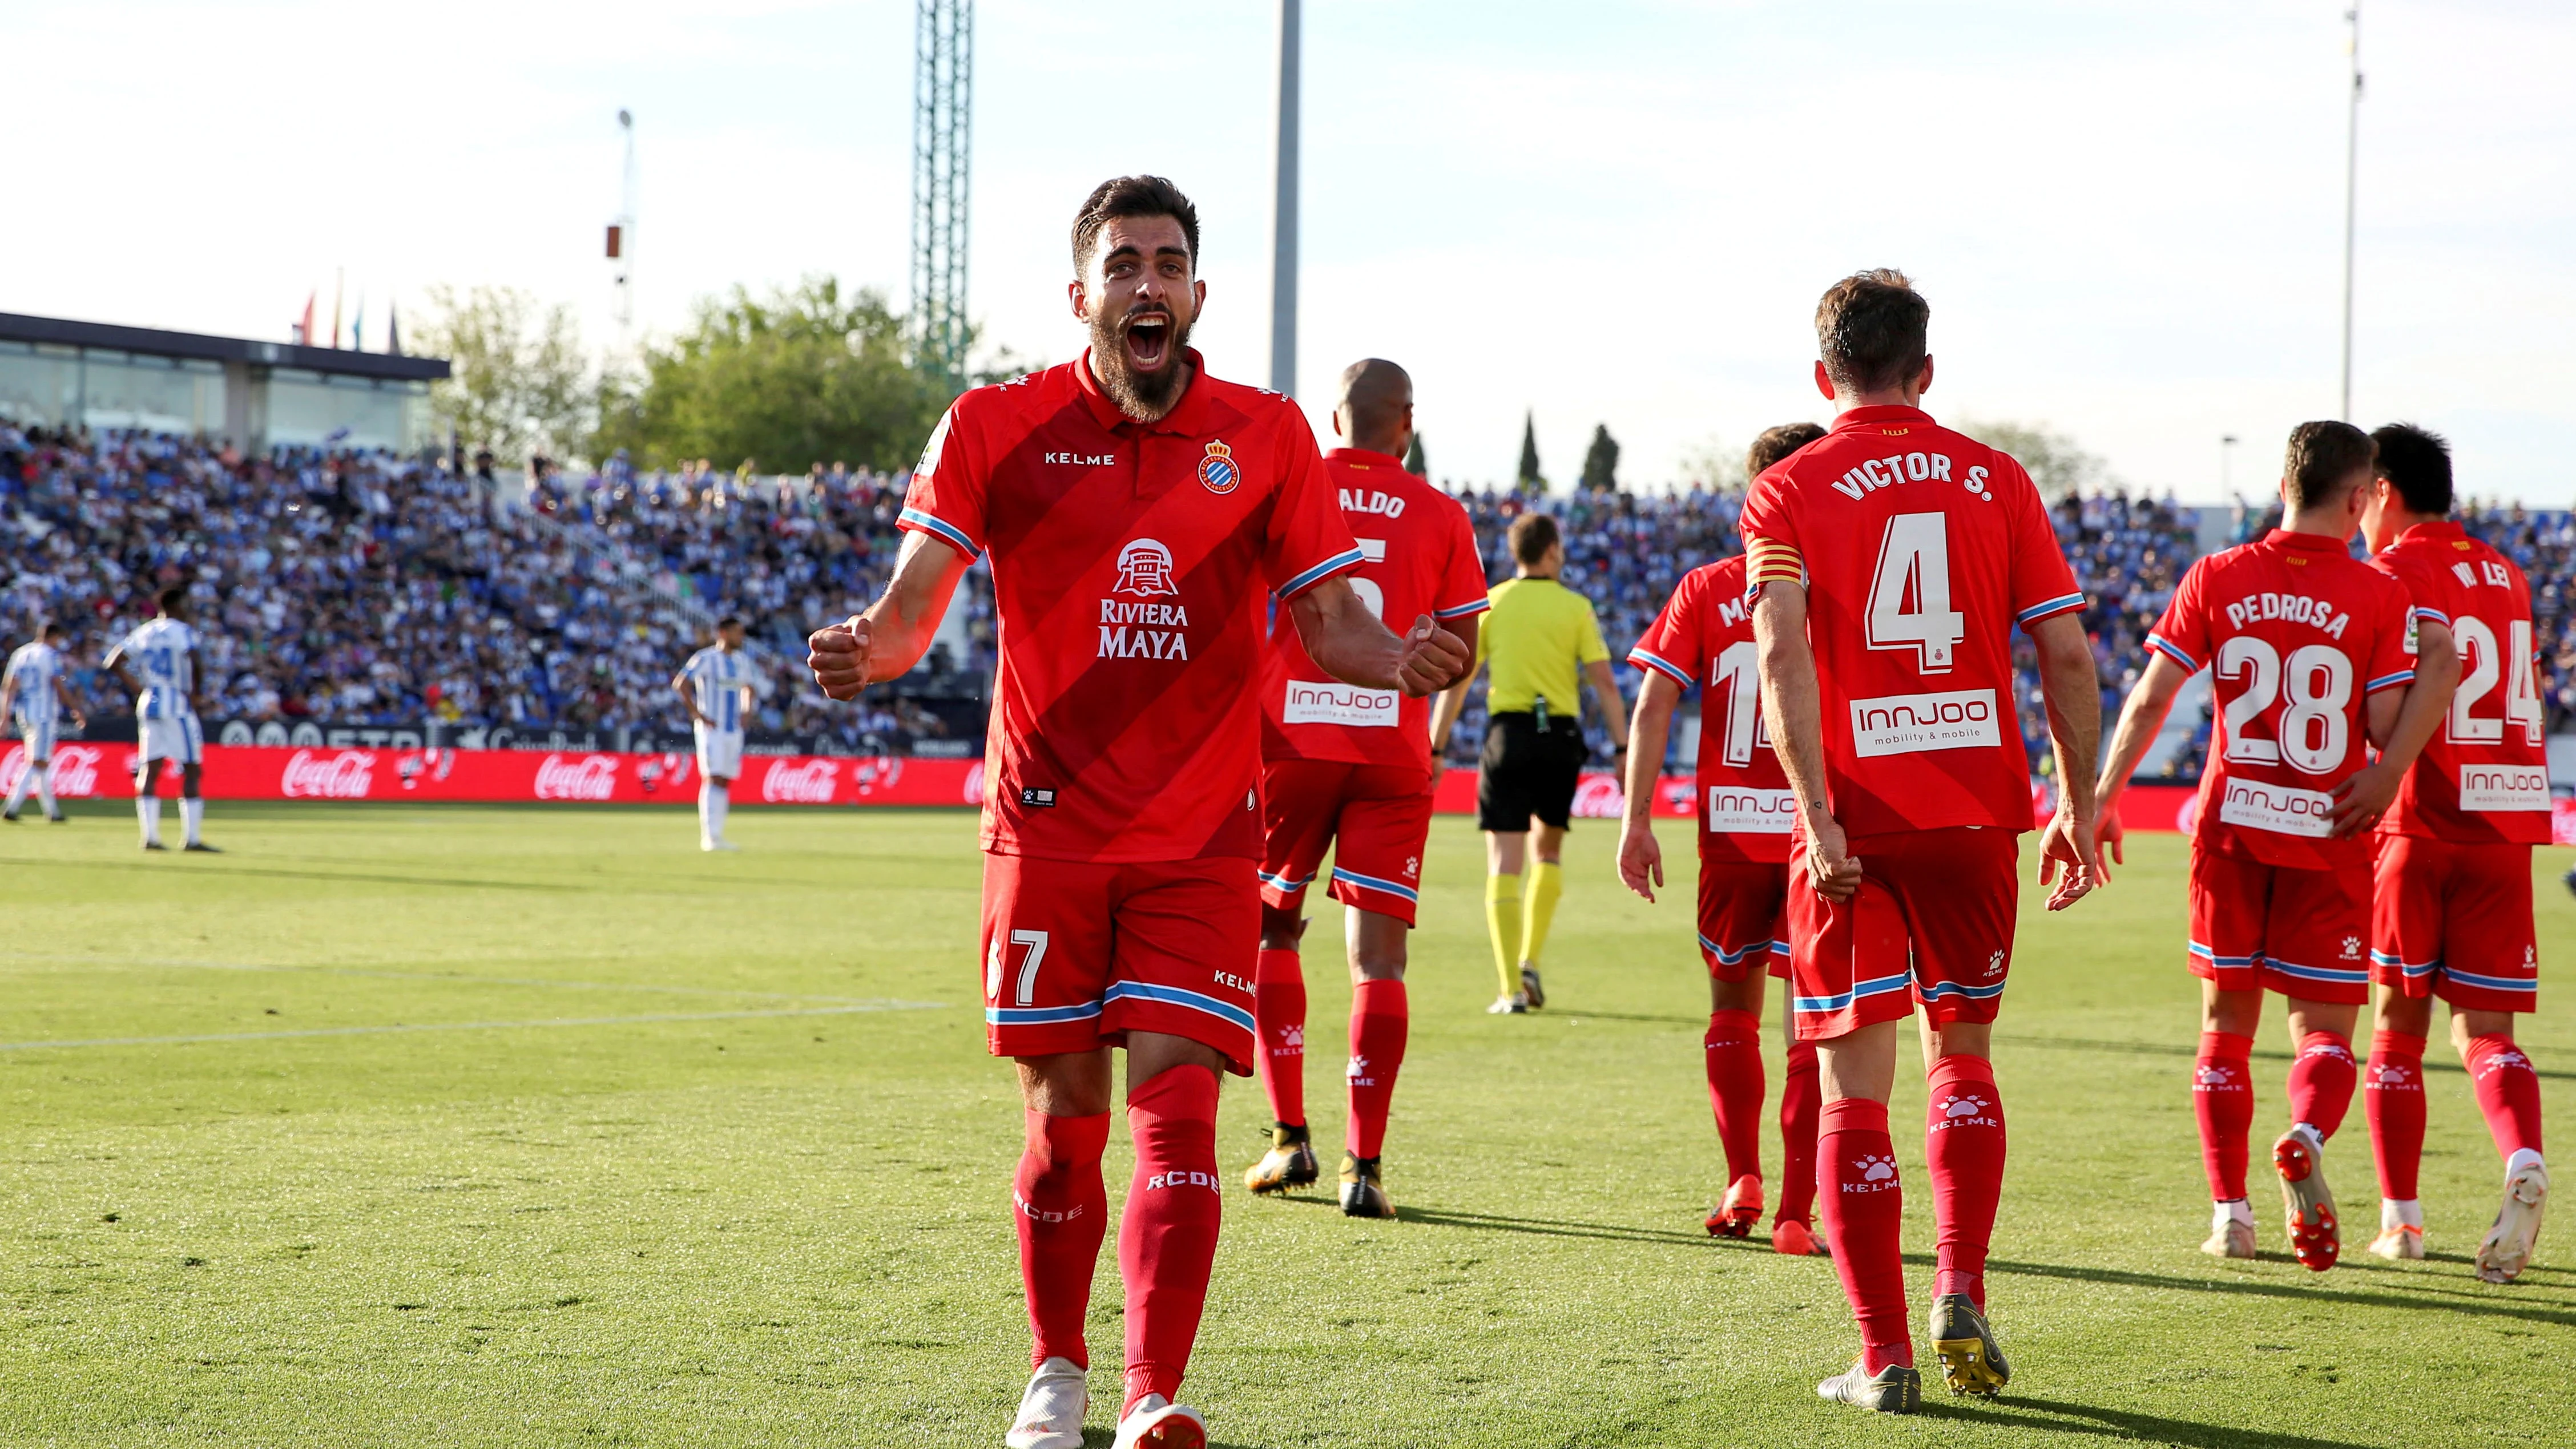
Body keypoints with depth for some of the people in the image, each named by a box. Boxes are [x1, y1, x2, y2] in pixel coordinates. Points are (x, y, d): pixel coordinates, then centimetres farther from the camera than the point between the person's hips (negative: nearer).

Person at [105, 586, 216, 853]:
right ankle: (192, 838, -5)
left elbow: (114, 663, 14)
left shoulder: (144, 632, 13)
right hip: (177, 705, -6)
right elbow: (193, 663, -24)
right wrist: (194, 694, -12)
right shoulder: (181, 631, -7)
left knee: (149, 771, 5)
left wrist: (139, 689, 13)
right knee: (192, 770, -2)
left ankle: (150, 836, 1)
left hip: (149, 704, 6)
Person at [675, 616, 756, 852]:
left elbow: (747, 687, 29)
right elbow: (681, 683, -15)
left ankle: (716, 835, 10)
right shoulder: (707, 659, -9)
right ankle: (710, 837, -13)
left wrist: (745, 713, 12)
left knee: (725, 782, 6)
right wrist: (697, 714, -16)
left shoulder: (742, 661, 13)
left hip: (734, 730, 7)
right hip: (713, 729, -7)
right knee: (714, 780, -12)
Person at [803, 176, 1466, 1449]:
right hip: (1048, 828, 0)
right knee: (1064, 1120, 4)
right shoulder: (997, 427, 1)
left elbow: (1329, 623, 5)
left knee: (1177, 1106, -11)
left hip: (1202, 840, 0)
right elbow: (916, 597, -5)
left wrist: (1401, 659, -17)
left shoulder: (1266, 437, 4)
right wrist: (869, 650, -27)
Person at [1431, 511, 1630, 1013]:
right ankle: (1530, 961, 9)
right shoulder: (1575, 607, 1)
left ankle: (1512, 989, -8)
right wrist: (1623, 749, -1)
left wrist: (1435, 749, 6)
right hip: (1561, 734, 1)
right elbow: (1604, 682, -3)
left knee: (1504, 862, -1)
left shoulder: (1490, 604, 4)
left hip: (1508, 731, -1)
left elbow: (1456, 681, 2)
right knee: (1549, 849, 21)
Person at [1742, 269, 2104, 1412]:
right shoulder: (1995, 480, 8)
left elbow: (1781, 651, -14)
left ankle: (1883, 1355, 0)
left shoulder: (1787, 492, 1)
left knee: (1854, 1087, 3)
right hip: (1980, 803, 2)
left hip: (1854, 823, -2)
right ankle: (1961, 1296, 3)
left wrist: (1818, 815, -17)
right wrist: (2078, 804, 9)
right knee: (1963, 1053, 19)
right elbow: (2067, 651, 2)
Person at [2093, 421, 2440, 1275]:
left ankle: (2230, 1211, 9)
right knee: (2325, 1027, 5)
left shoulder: (2216, 579, 1)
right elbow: (2388, 728, -8)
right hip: (2329, 834, -2)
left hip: (2231, 828, 2)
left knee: (2227, 1020, 14)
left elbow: (2150, 699, -1)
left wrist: (2102, 799, 3)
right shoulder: (2378, 596, -4)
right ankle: (2306, 1138, -27)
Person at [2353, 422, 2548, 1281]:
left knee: (2398, 1025, 7)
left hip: (2423, 823, -5)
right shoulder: (2503, 574, 17)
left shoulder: (2395, 573, -5)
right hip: (2508, 821, 5)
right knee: (2486, 1031, 4)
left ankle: (2400, 1219, 9)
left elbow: (2441, 659, -22)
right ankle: (2523, 1160, -24)